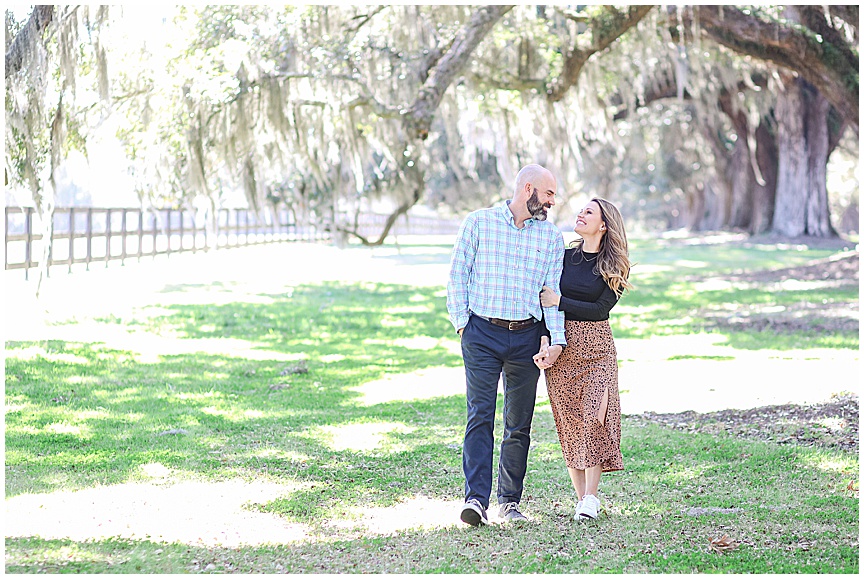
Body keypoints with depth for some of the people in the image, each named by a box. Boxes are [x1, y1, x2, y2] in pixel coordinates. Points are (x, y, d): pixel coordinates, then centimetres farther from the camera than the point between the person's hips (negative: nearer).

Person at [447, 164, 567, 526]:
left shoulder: (551, 237, 11)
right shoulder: (478, 223, 3)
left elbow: (553, 291, 8)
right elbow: (458, 275, 4)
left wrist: (557, 339, -3)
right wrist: (461, 323, -4)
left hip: (526, 337, 3)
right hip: (482, 335, -3)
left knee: (519, 424, 6)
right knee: (480, 417, -11)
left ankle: (509, 501, 15)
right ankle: (476, 500, -16)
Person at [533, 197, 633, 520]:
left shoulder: (614, 268, 2)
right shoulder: (563, 257, 7)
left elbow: (600, 309, -8)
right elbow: (545, 302, 3)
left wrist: (560, 301, -12)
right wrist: (545, 342, -11)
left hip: (597, 348, -2)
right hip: (561, 346, 2)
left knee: (595, 417, -13)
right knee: (570, 421, 0)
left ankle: (590, 498, -12)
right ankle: (582, 497, 6)